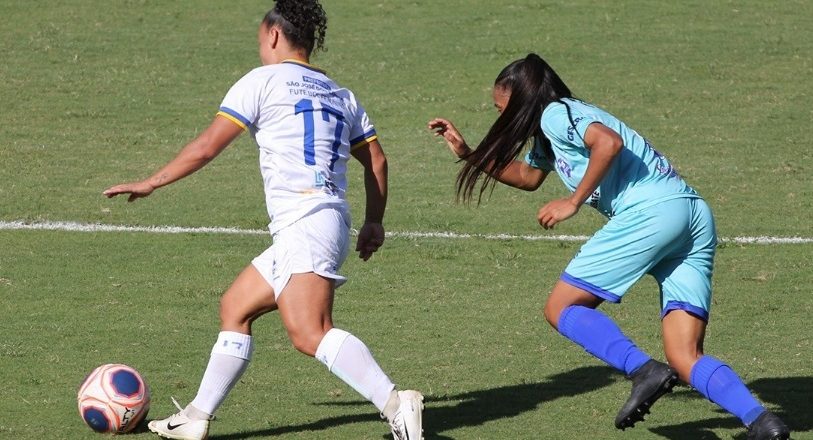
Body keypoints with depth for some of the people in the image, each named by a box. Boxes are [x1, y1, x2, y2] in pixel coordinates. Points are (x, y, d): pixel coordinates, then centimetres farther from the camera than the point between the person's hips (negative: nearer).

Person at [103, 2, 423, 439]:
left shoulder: (263, 81, 2)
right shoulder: (340, 95, 22)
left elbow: (206, 147, 0)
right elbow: (377, 160, 21)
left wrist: (150, 183, 9)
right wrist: (374, 223, 28)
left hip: (304, 221, -9)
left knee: (309, 334, -23)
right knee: (234, 309, 18)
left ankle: (395, 404, -37)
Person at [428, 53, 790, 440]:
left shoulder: (555, 114, 2)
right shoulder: (549, 134, 30)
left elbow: (610, 142, -17)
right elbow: (527, 176, 47)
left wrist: (573, 202, -9)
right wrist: (467, 154, 41)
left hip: (649, 212, -9)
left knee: (561, 308, 3)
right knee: (685, 357, 0)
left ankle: (643, 370, -17)